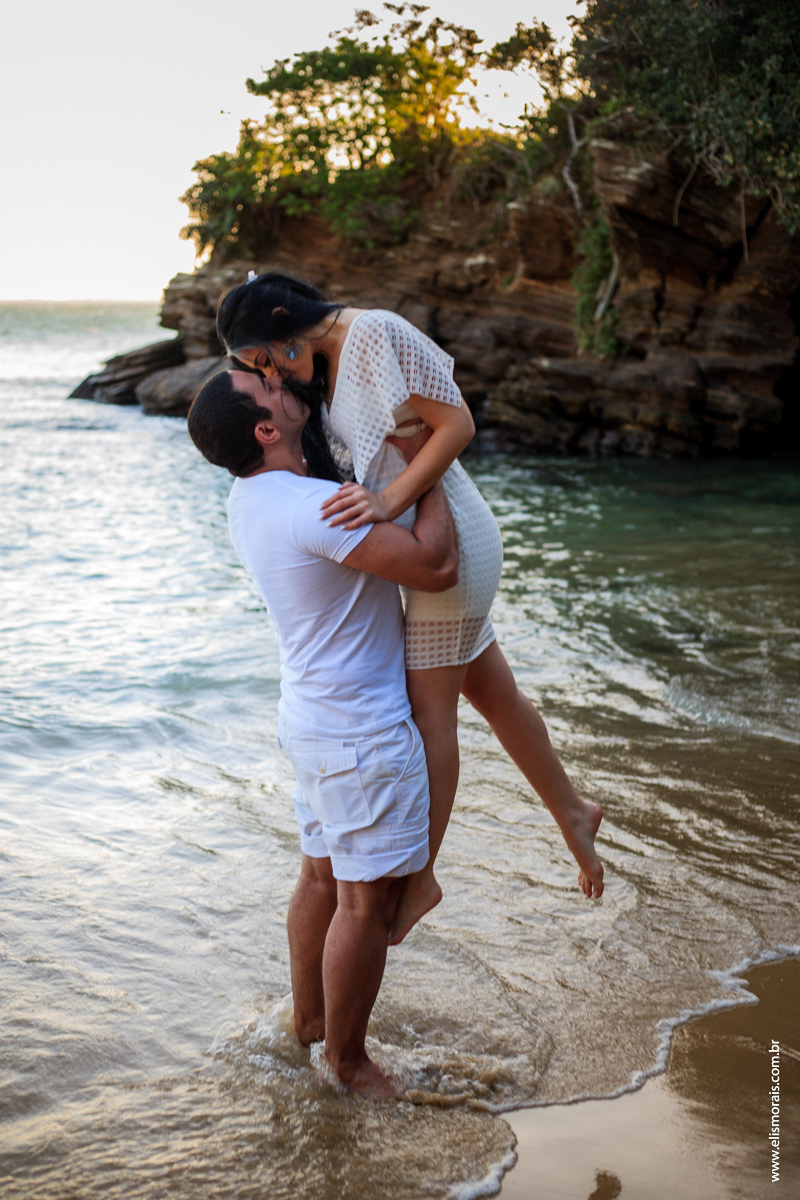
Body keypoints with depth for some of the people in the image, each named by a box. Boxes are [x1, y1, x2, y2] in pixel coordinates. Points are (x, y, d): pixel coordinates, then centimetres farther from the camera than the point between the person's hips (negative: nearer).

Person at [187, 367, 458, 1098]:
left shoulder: (249, 502, 4)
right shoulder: (312, 507, -27)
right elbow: (437, 569, -28)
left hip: (314, 719, 10)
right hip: (363, 735, -10)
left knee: (324, 874, 23)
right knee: (368, 900, 3)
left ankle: (309, 1016, 39)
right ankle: (347, 1058, 18)